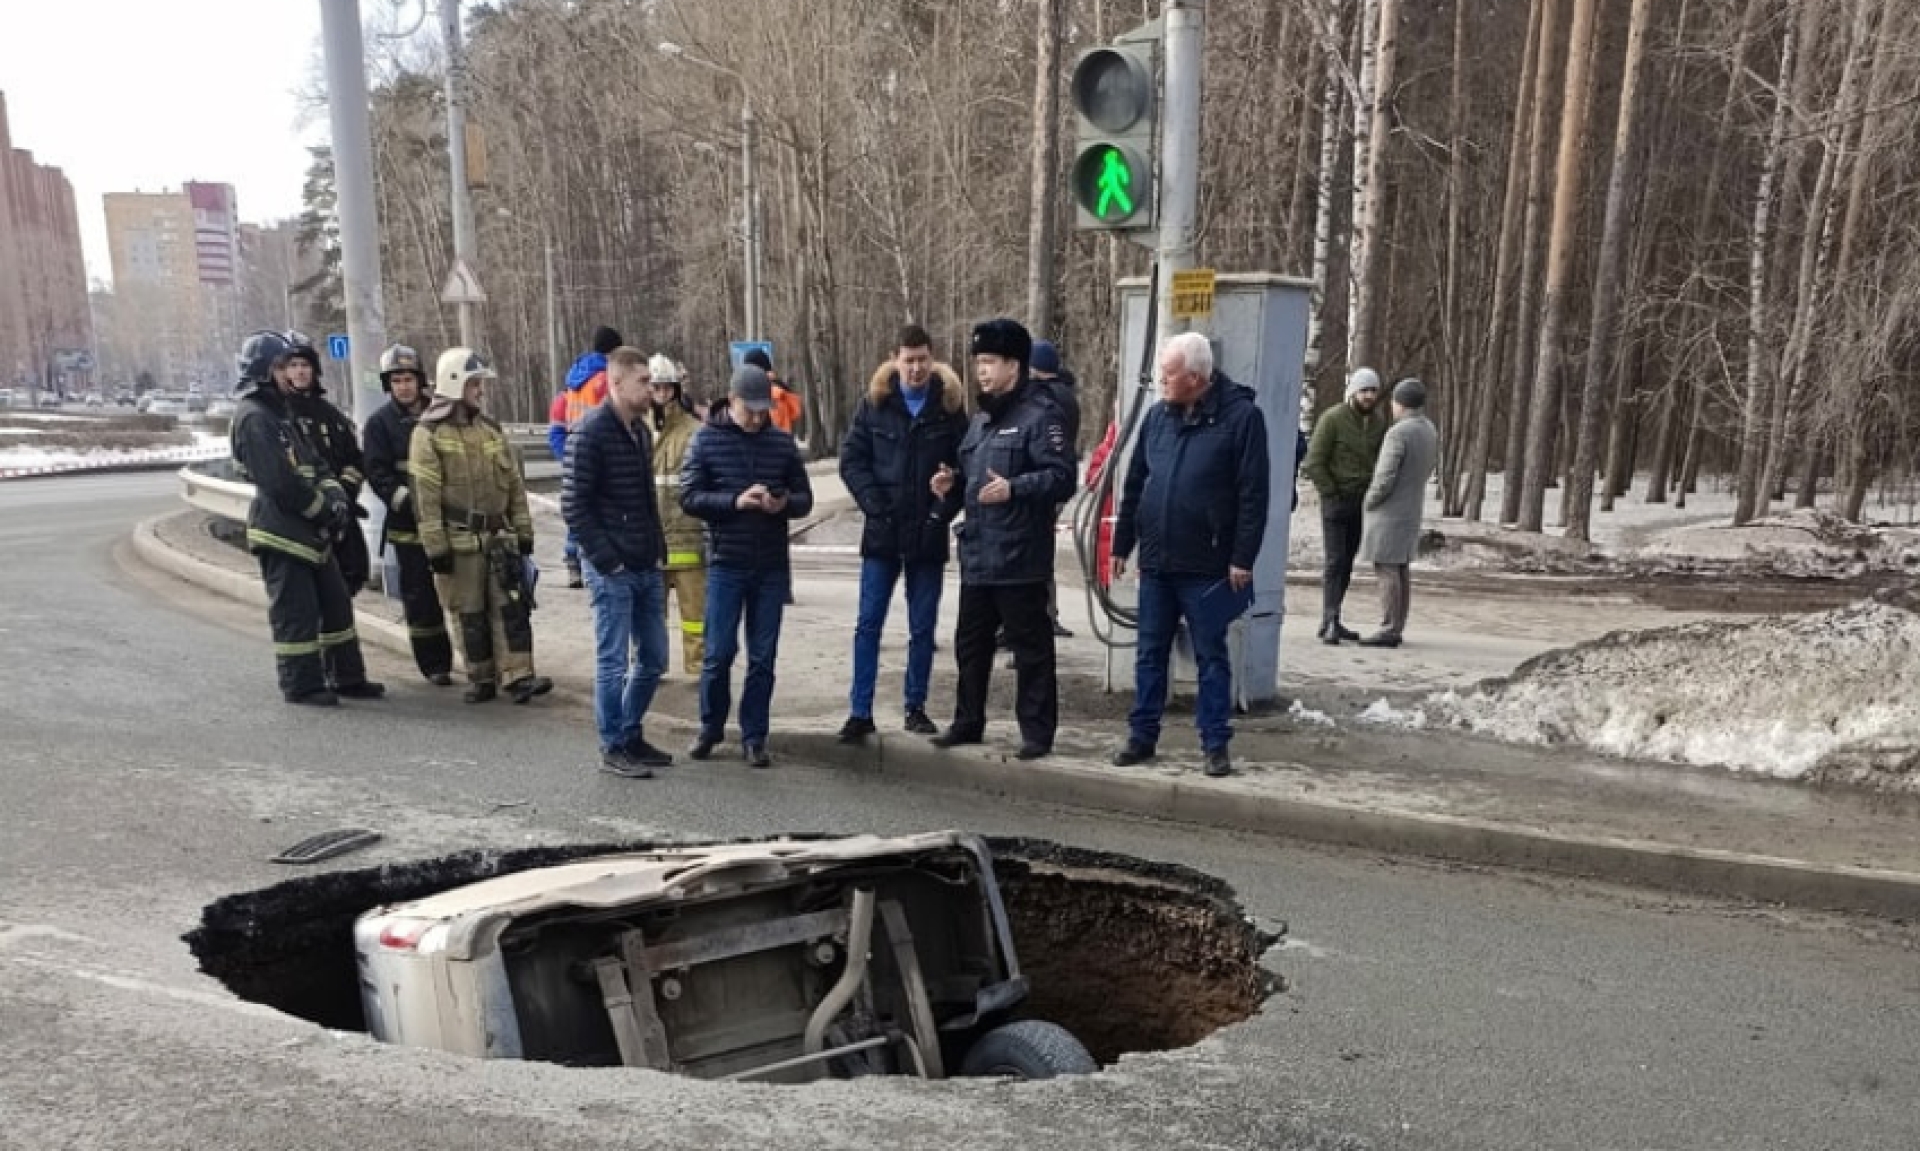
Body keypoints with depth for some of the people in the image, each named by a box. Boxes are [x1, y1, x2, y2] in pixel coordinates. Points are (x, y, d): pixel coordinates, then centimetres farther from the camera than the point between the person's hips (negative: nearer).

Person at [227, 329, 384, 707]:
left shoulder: (279, 413, 18)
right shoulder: (253, 417, -14)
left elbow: (313, 462, 16)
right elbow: (280, 482, -21)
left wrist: (335, 496, -2)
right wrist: (324, 509, -13)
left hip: (308, 530, 10)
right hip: (281, 532, -10)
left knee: (336, 602, 14)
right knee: (296, 612, -3)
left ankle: (346, 677, 22)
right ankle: (301, 685, 7)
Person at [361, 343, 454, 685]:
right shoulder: (380, 422, 1)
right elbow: (377, 473, -4)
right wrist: (405, 500, -19)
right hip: (409, 525, -1)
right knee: (420, 595, 2)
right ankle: (434, 664, 12)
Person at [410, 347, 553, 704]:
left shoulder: (492, 430, 11)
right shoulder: (429, 434, -6)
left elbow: (514, 484, 14)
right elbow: (426, 496, -10)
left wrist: (523, 531, 10)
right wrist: (435, 547, -14)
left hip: (500, 537, 4)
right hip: (460, 542, -4)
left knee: (511, 606, -2)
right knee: (469, 614, 5)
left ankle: (518, 676, -2)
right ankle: (481, 679, 16)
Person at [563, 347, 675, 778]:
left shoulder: (641, 430, 12)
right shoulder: (591, 433, -13)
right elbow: (573, 505, -15)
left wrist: (658, 546, 10)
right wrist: (606, 559, -17)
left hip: (647, 567, 8)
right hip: (612, 570, -8)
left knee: (653, 658, 13)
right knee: (613, 662, 2)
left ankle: (631, 734, 29)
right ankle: (613, 748, 15)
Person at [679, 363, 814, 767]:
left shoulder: (782, 442, 5)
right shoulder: (707, 440, -2)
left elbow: (805, 498, 8)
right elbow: (689, 497, -7)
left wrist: (784, 503, -15)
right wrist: (735, 500, -21)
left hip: (772, 567, 2)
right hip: (726, 565, -2)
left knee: (763, 656, 7)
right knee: (719, 652, 3)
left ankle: (754, 735, 18)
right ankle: (710, 728, 23)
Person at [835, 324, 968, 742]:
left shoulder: (950, 404, 0)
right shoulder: (875, 402, 1)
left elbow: (966, 465, 0)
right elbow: (851, 459, 1)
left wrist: (944, 511, -10)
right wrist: (875, 504, -9)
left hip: (928, 536, 0)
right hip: (882, 534, 0)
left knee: (922, 628, 9)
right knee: (868, 625, 2)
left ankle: (916, 708, 22)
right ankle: (860, 712, 10)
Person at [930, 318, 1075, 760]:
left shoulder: (1040, 416, -10)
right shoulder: (980, 420, 18)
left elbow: (1062, 476, -18)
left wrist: (1014, 489, -29)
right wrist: (953, 484, 8)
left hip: (1019, 557, -9)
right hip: (976, 555, 9)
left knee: (1030, 648, 1)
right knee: (970, 644, 17)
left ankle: (1037, 732, 10)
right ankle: (968, 722, 31)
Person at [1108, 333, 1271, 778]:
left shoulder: (1241, 415, -8)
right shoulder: (1157, 415, 8)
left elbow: (1253, 494, -11)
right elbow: (1134, 484, 14)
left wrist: (1243, 558, -14)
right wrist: (1122, 544, 13)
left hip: (1208, 568, -5)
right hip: (1155, 562, 5)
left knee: (1211, 657, 5)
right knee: (1150, 653, 12)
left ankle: (1216, 744, 15)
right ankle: (1142, 735, 23)